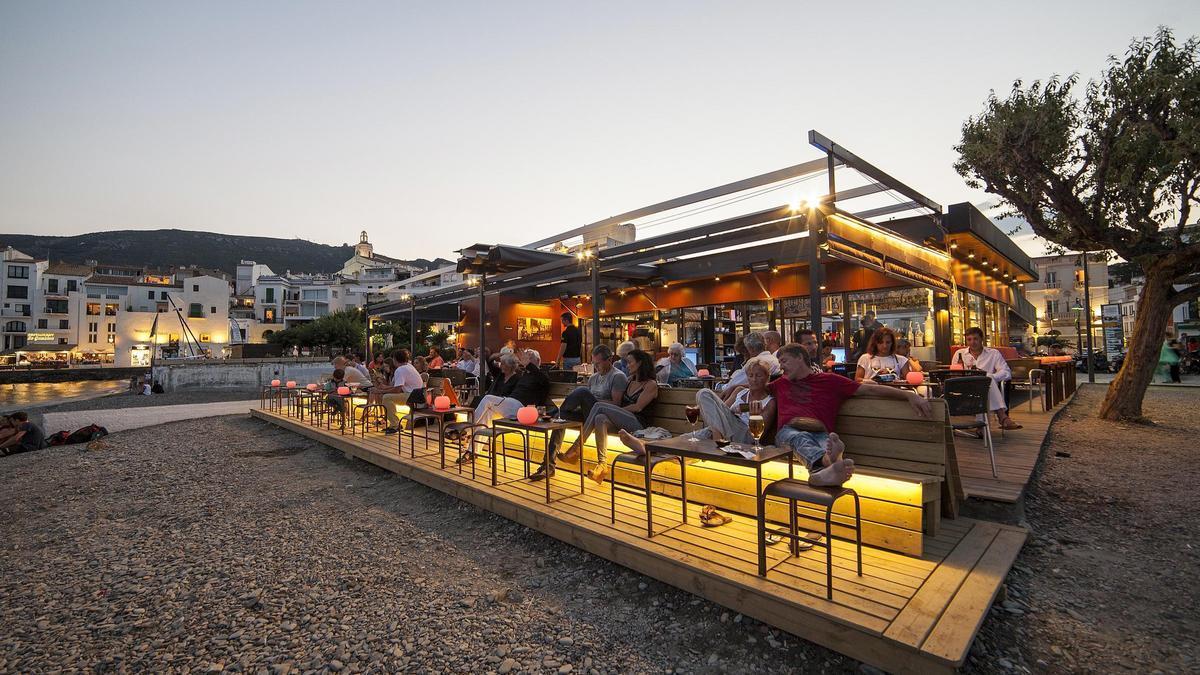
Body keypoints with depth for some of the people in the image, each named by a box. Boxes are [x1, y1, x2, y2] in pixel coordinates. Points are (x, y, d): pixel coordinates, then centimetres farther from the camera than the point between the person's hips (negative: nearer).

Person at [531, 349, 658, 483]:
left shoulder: (651, 384, 1)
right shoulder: (630, 380, 25)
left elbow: (638, 407, -7)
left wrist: (616, 411, -4)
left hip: (638, 424, -6)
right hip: (621, 421, 6)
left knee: (599, 406, -25)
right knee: (600, 418, -29)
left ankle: (577, 446, -23)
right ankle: (602, 464, -33)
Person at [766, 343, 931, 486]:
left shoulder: (829, 380, 21)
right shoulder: (780, 384, 31)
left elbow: (870, 389, 11)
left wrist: (909, 395, 2)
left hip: (820, 432, 0)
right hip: (789, 430, 1)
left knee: (827, 442, -39)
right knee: (802, 439, -38)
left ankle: (821, 473, -73)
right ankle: (826, 462, -71)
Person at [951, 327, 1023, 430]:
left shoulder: (994, 353, 19)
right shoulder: (959, 354, 20)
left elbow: (1007, 373, 3)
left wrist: (988, 377, -16)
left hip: (988, 391, 1)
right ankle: (1002, 417, -42)